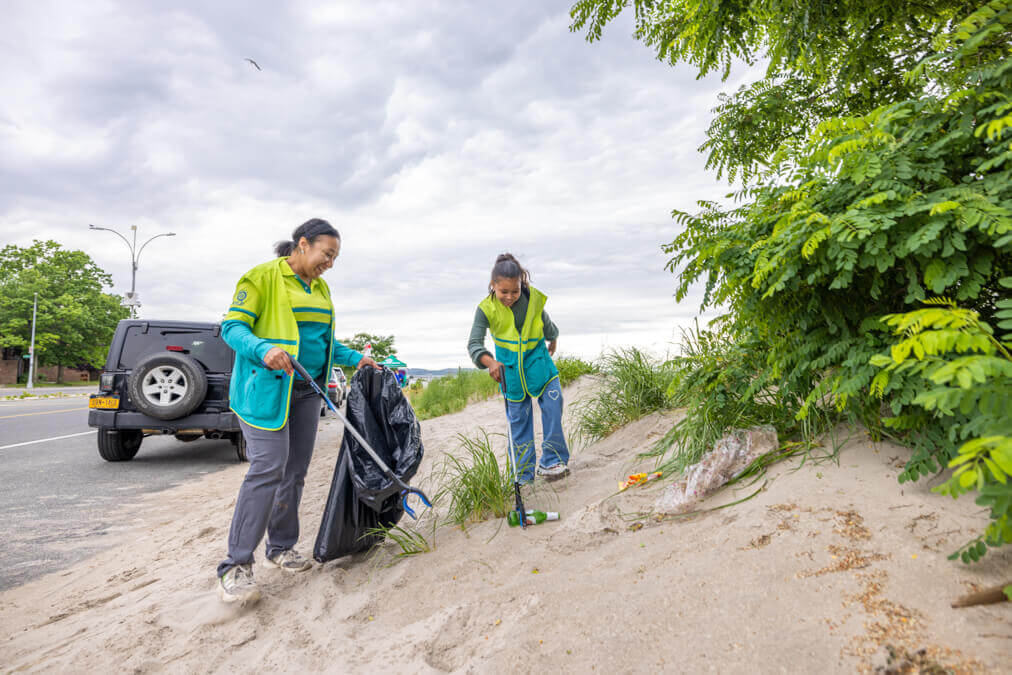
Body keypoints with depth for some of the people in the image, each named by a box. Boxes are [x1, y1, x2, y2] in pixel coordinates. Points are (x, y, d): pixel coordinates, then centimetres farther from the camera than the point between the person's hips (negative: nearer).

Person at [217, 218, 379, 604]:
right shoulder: (263, 277, -7)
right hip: (267, 388, -7)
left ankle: (280, 548, 25)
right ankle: (236, 566, -5)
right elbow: (232, 326, -13)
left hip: (306, 390, 8)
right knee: (268, 469, -15)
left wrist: (354, 359, 12)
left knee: (295, 471, 10)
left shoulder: (320, 289, 16)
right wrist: (264, 350, -31)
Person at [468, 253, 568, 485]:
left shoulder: (534, 298, -12)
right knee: (518, 418, 4)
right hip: (509, 367, -1)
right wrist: (490, 362, -43)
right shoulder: (486, 309, -17)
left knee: (552, 404, -10)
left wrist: (552, 340, 28)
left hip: (538, 359, 2)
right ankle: (524, 475, 15)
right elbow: (474, 343, -24)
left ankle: (551, 461, 4)